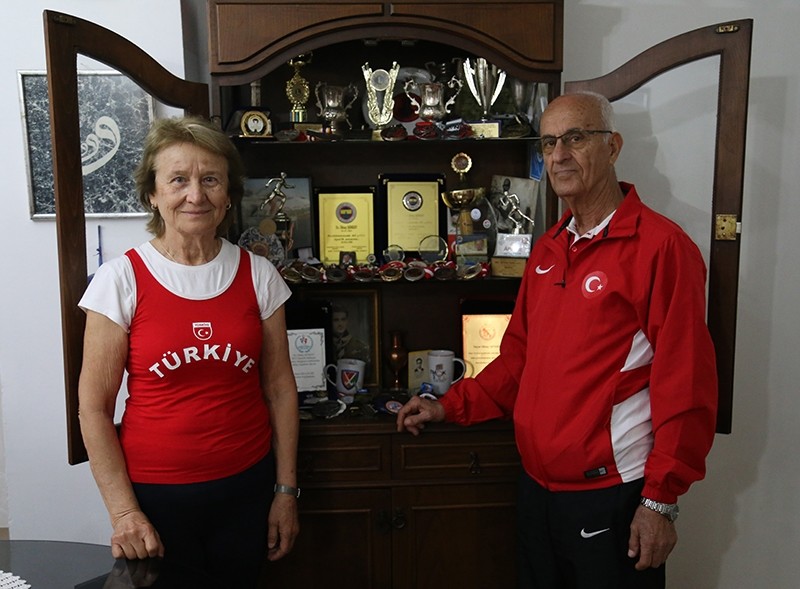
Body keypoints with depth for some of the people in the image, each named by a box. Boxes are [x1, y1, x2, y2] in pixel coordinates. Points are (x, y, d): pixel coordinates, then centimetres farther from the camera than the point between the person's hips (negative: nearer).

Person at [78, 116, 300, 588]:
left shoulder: (258, 275, -3)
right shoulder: (122, 279, -9)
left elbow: (279, 388, 2)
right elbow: (95, 408, -6)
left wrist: (286, 491, 3)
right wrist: (123, 513, -9)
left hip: (247, 487, 2)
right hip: (156, 494, -2)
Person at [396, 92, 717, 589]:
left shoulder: (661, 245, -13)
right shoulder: (548, 250, 9)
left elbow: (685, 387, -16)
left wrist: (661, 501, -15)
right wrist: (451, 406, 5)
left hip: (612, 495, -6)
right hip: (538, 487, 7)